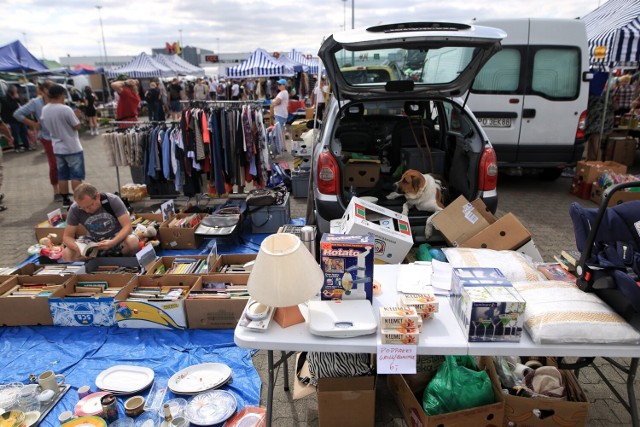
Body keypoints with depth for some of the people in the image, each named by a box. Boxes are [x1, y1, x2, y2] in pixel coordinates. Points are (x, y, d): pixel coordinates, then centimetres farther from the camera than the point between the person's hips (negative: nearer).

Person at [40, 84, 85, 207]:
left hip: (57, 148, 7)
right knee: (76, 176, -1)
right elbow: (77, 126, -13)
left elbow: (47, 126, 15)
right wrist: (76, 116, 3)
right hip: (72, 148, -7)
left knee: (62, 175, 12)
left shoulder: (44, 110, 4)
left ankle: (65, 200, 17)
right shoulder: (65, 109, -19)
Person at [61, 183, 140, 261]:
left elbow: (128, 226, -21)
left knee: (132, 242, -36)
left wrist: (112, 243, -39)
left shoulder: (113, 200, -20)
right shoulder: (75, 209, -13)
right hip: (95, 243, 3)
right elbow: (67, 236, -7)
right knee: (66, 254, -20)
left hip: (118, 238, -3)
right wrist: (78, 248, -29)